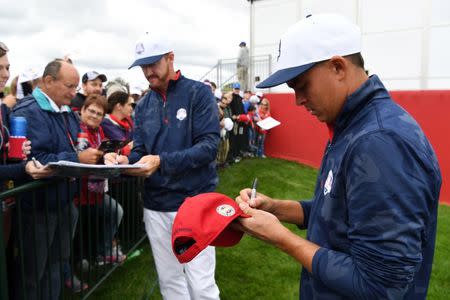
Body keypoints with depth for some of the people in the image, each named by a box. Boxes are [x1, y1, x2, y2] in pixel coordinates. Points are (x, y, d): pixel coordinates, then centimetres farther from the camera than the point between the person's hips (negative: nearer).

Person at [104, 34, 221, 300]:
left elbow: (209, 145, -17)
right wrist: (125, 161, -15)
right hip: (156, 205, 5)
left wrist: (162, 162, -27)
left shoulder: (198, 92, -8)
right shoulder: (144, 105, 10)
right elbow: (140, 150, 9)